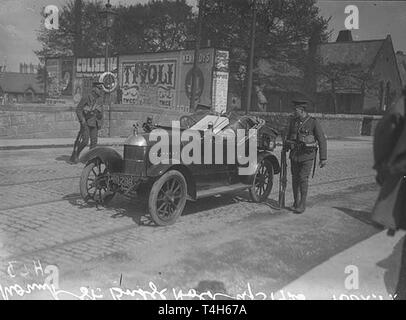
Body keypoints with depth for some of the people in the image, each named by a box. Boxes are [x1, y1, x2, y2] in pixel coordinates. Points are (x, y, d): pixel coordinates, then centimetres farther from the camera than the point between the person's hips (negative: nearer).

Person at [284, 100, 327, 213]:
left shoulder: (313, 122, -9)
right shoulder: (293, 121, 5)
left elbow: (322, 140, -6)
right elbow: (289, 136, 20)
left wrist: (323, 158, -9)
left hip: (307, 156, -4)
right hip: (294, 154, 5)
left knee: (303, 179, -9)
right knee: (295, 178, 7)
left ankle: (302, 205, 0)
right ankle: (296, 202, 21)